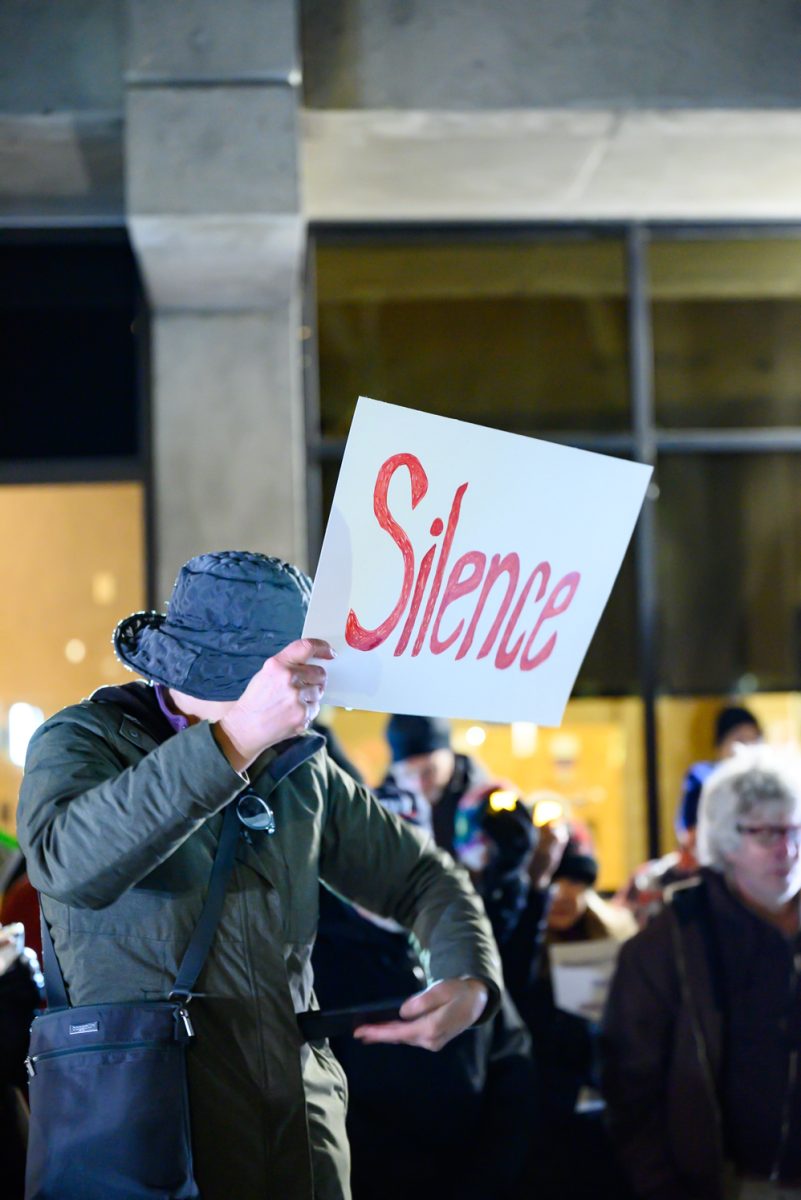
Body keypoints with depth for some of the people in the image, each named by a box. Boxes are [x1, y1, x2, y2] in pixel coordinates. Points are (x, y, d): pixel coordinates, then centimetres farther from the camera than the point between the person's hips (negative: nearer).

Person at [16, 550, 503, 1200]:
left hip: (303, 1120, 5)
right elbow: (70, 865, -28)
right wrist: (233, 739, -35)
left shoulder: (303, 771, 10)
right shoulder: (83, 739, -6)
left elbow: (421, 877, 20)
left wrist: (470, 983, -1)